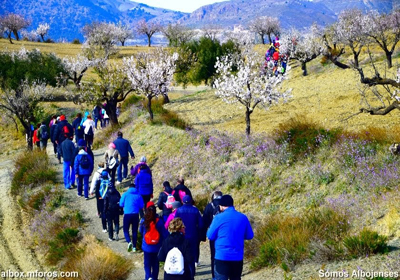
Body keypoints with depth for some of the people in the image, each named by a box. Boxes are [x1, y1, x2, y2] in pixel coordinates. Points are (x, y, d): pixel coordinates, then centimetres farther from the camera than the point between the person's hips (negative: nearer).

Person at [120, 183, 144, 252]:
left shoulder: (125, 194, 0)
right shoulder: (138, 195, 5)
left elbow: (121, 204, 1)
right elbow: (141, 206, 5)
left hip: (127, 214, -2)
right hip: (136, 215, 2)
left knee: (126, 229, 10)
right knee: (135, 231, 11)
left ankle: (129, 242, -15)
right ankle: (134, 247, 11)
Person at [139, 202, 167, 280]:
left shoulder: (143, 221, -12)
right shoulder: (159, 221, -13)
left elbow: (141, 231, 8)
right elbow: (164, 234, -8)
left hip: (147, 247, -1)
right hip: (157, 247, 1)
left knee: (147, 263, 8)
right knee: (155, 263, 16)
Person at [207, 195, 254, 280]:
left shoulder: (219, 218, -10)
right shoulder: (243, 217, 2)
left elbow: (210, 236, -2)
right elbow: (249, 235, 10)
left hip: (222, 257, -4)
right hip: (238, 257, 4)